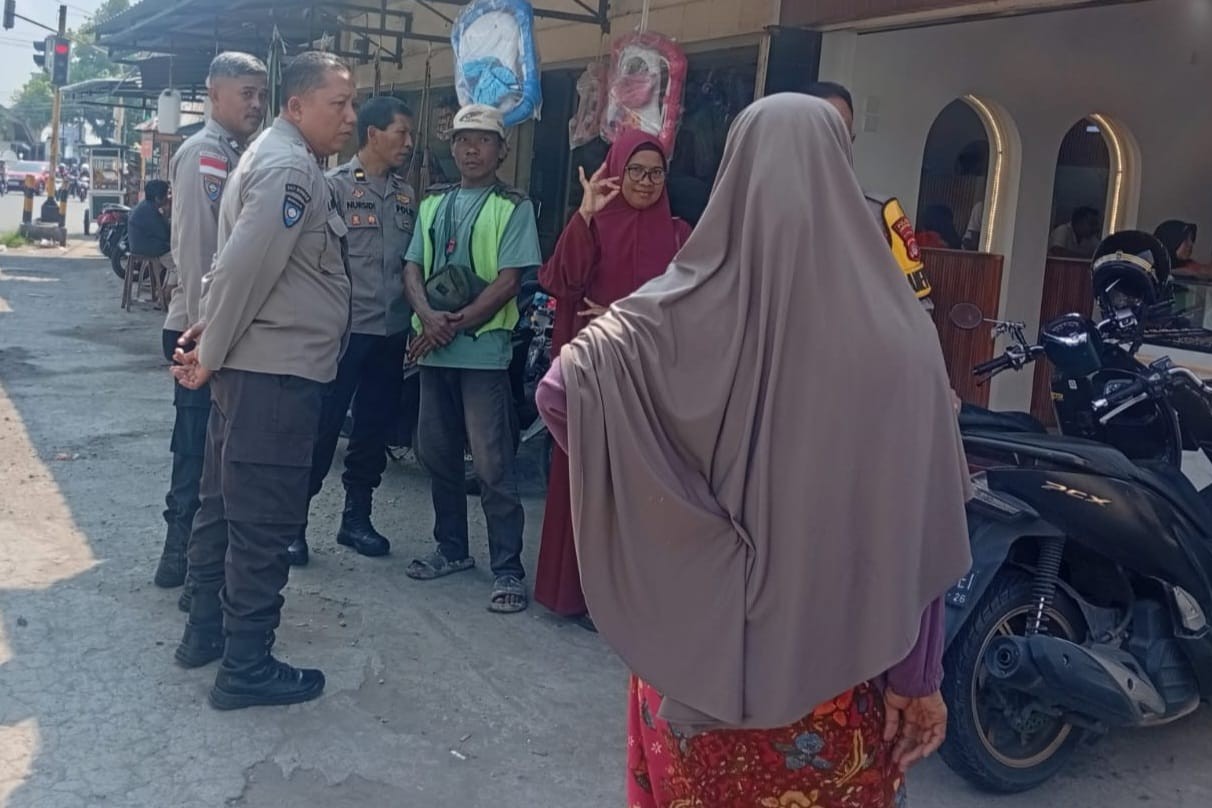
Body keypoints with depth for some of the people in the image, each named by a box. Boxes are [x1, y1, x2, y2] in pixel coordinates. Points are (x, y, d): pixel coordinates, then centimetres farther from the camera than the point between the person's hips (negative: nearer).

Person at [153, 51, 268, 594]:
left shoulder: (235, 155, 16)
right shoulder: (204, 153, -11)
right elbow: (194, 248, -18)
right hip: (203, 330, -9)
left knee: (206, 449, 15)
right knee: (199, 450, -2)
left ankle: (183, 559, 27)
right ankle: (188, 566, 8)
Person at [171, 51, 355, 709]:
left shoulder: (275, 158, 17)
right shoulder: (290, 167, -16)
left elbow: (237, 262, 18)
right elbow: (243, 267, -23)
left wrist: (212, 334, 8)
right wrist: (210, 354, -14)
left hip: (252, 365, 10)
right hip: (276, 370, -10)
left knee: (227, 504, 17)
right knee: (264, 523, -3)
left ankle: (205, 630, 30)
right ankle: (246, 668, 7)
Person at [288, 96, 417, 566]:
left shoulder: (406, 195, 12)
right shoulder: (335, 186, -5)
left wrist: (418, 314, 7)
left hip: (391, 332, 6)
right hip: (344, 329, -6)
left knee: (374, 429, 13)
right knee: (321, 429, -2)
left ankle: (356, 518, 25)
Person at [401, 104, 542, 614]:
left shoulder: (513, 207, -1)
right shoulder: (433, 204, 15)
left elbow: (509, 281, -9)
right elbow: (413, 267, 9)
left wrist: (456, 323, -14)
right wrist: (427, 315, -11)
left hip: (483, 348, -6)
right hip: (433, 349, 6)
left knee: (493, 464, -6)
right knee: (437, 453, 12)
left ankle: (507, 569, 2)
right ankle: (452, 548, 28)